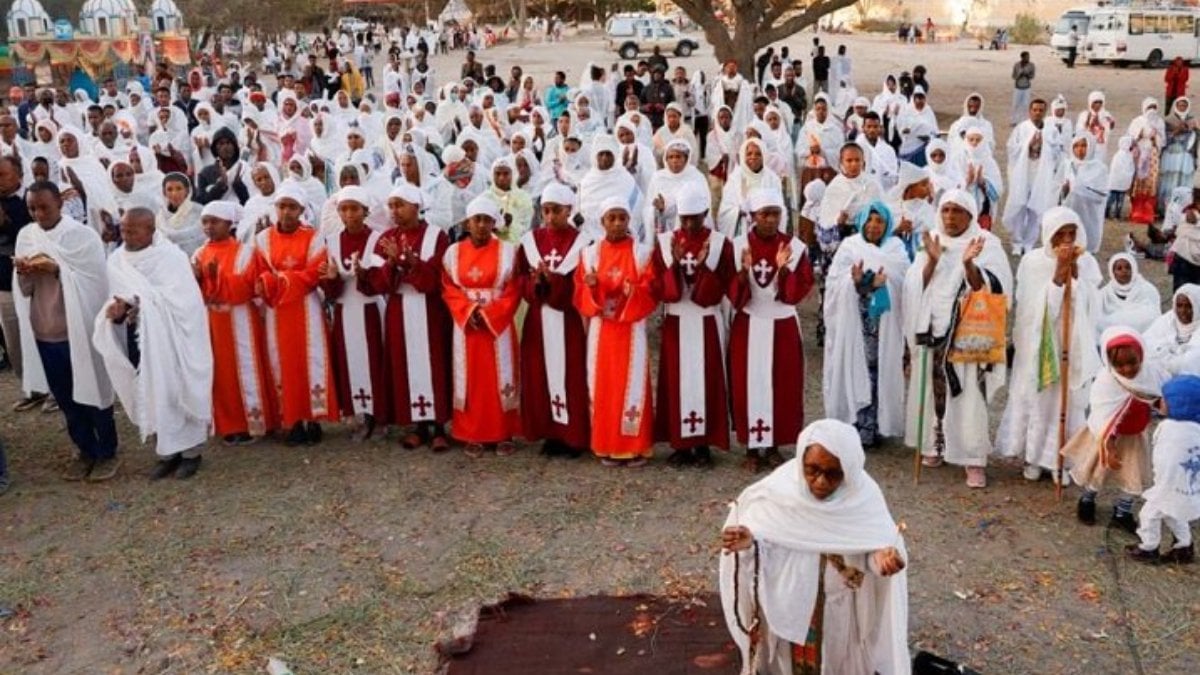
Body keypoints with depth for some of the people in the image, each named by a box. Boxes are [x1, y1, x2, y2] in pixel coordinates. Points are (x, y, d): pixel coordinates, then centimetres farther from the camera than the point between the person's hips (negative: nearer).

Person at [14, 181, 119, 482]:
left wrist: (57, 269, -23)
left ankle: (107, 453, 21)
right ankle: (86, 451, 29)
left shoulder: (83, 235, -9)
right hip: (43, 333, 5)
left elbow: (95, 281, -13)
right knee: (65, 398, 14)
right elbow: (24, 291, 6)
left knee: (91, 392, 7)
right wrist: (24, 275, -16)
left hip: (79, 330, -4)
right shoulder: (25, 237, 4)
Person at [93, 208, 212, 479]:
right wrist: (117, 311, -18)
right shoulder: (118, 260, 1)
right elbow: (118, 300, 3)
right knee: (152, 397, 11)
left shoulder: (171, 257, -14)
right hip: (139, 342, 5)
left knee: (179, 393, 5)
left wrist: (136, 303, -20)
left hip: (172, 341, -5)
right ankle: (167, 452, 24)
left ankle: (191, 452, 19)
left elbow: (176, 300, -18)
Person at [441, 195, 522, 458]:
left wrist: (488, 315, -14)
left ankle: (504, 435, 11)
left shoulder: (507, 251, -3)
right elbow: (449, 290, 2)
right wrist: (468, 312, -14)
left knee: (499, 378, 3)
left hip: (498, 325, -2)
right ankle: (473, 436, 13)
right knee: (470, 379, 5)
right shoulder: (453, 252, 3)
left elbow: (513, 292, -5)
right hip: (466, 325, 2)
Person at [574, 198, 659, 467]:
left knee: (632, 383, -1)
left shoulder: (643, 252, -1)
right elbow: (580, 294, 3)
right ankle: (606, 446, 14)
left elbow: (652, 292, -5)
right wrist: (591, 286, -19)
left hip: (631, 329, -2)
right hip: (601, 329, 2)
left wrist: (634, 292, -25)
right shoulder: (590, 253, 5)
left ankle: (634, 446, 7)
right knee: (603, 384, 5)